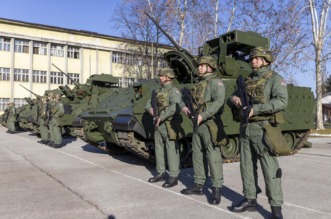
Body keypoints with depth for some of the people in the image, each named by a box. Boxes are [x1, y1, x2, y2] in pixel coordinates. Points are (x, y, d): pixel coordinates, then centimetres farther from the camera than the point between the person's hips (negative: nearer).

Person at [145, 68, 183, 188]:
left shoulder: (174, 91, -9)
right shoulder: (159, 91, 16)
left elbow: (174, 107, -23)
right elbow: (149, 102, 24)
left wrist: (161, 117, -21)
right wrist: (150, 108, 1)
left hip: (169, 125, -8)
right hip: (158, 124, 9)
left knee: (171, 150, -3)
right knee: (159, 148, 14)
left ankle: (173, 177, 5)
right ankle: (161, 173, 26)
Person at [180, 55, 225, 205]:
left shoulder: (216, 82, -7)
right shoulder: (199, 83, 19)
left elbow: (219, 102, -21)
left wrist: (203, 115, -27)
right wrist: (185, 107, -1)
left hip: (210, 124, -9)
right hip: (197, 124, 9)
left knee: (213, 156, -5)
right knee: (197, 154, 12)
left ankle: (216, 189, 4)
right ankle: (199, 185, 23)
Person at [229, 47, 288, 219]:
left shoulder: (275, 79, -4)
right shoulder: (247, 80, 16)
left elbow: (281, 101, -18)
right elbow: (235, 95, 23)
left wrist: (255, 109, -23)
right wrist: (234, 98, -2)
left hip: (262, 129, -7)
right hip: (245, 128, 7)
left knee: (270, 169, -3)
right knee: (247, 166, 11)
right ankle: (250, 200, 24)